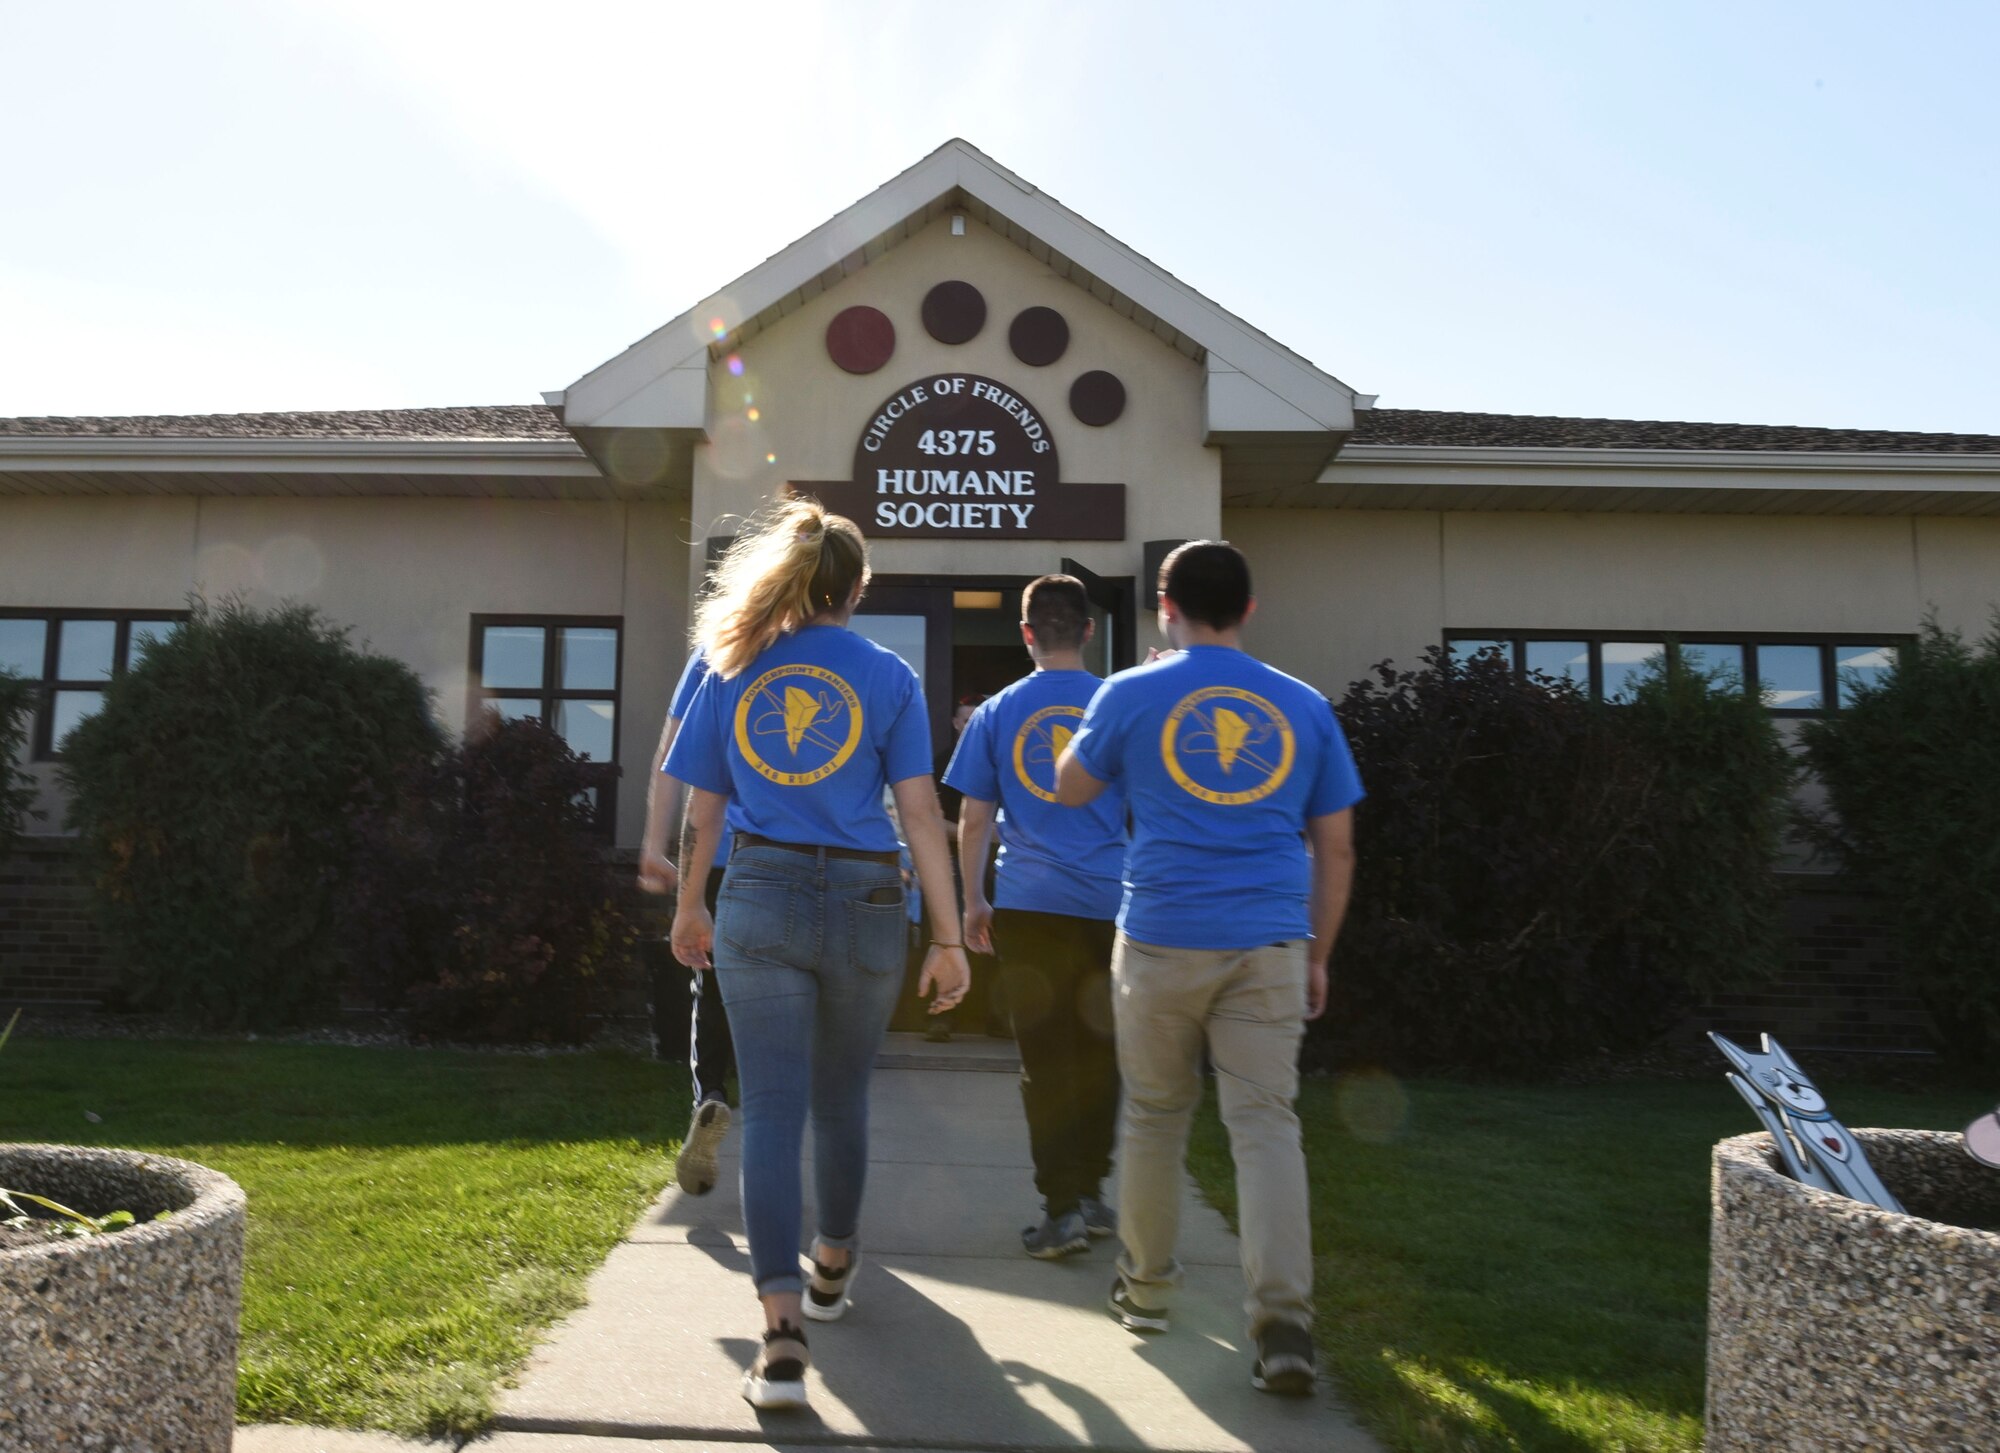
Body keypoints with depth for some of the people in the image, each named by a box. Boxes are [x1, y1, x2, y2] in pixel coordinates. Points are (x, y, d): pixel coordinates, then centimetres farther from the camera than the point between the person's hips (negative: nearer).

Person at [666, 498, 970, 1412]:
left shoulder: (734, 672, 5)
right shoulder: (887, 676, -1)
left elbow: (702, 808, 9)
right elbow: (921, 812, -5)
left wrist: (687, 909, 23)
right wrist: (948, 939, -2)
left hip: (760, 899, 0)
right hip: (864, 902, 0)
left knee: (771, 1110, 1)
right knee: (841, 1101, 18)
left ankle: (782, 1333, -8)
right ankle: (831, 1268, 39)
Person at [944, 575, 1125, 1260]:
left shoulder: (997, 713, 4)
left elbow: (973, 822, 4)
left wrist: (973, 903, 14)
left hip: (1028, 906, -1)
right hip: (1108, 903, 1)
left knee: (1044, 1059, 5)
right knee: (1097, 1053, 14)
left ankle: (1062, 1209, 4)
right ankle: (1090, 1192, 24)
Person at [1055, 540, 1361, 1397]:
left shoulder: (1132, 694, 1)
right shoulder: (1303, 707, 8)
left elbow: (1069, 790, 16)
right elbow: (1336, 849, 9)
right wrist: (1319, 954, 17)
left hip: (1162, 941, -1)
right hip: (1269, 947, 1)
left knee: (1154, 1117, 15)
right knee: (1266, 1124, 3)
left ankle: (1146, 1287, 30)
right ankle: (1284, 1321, -5)